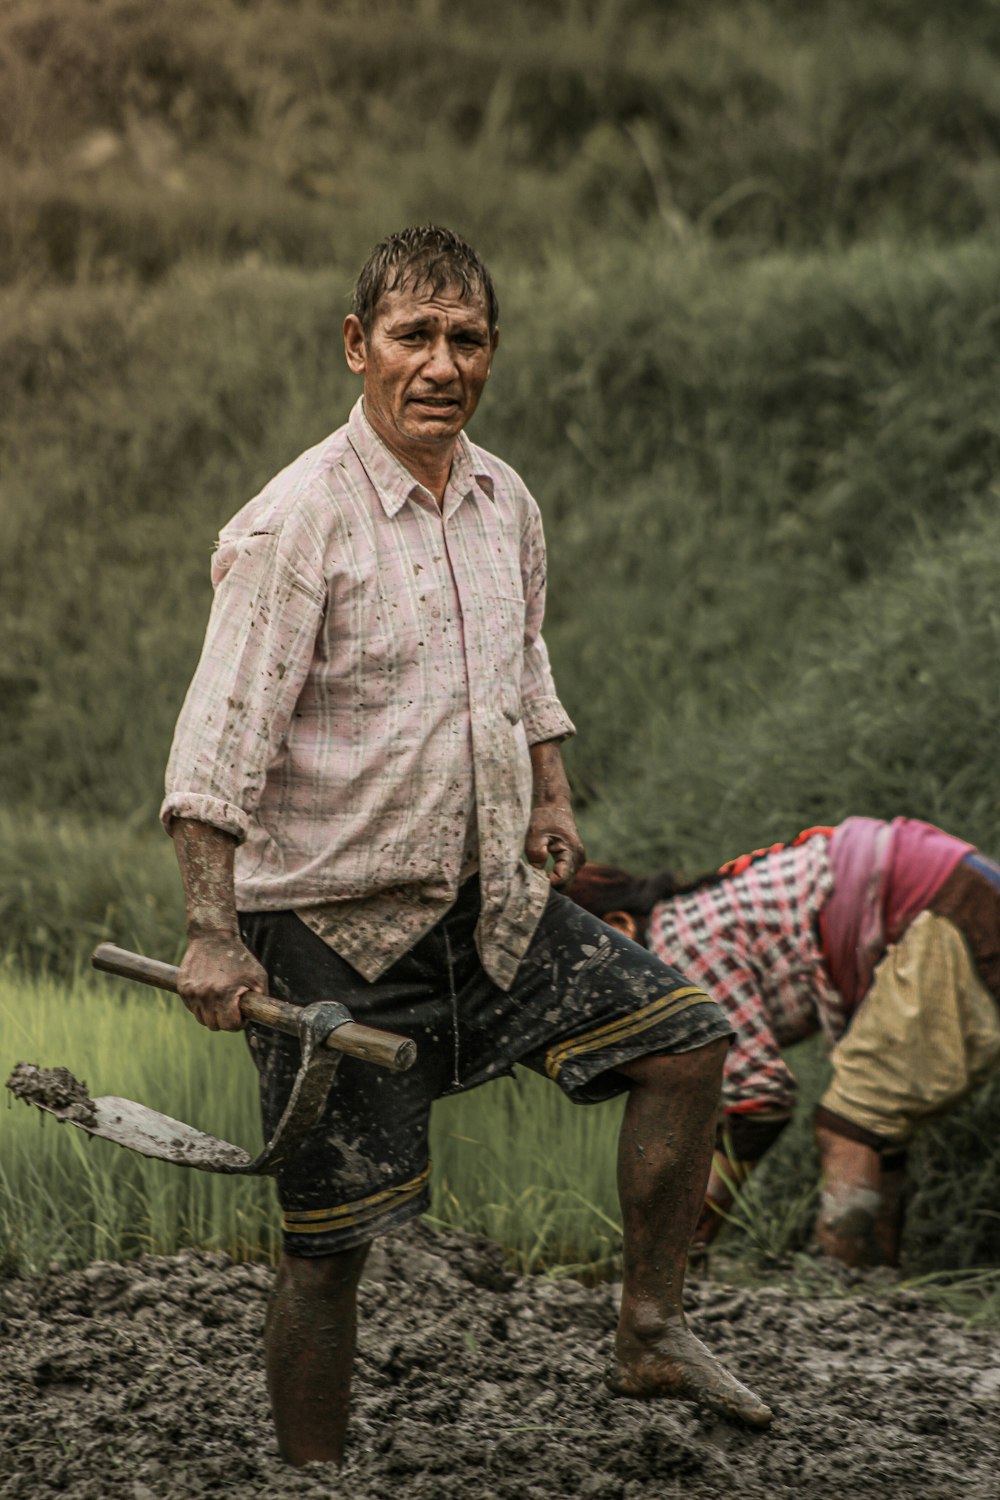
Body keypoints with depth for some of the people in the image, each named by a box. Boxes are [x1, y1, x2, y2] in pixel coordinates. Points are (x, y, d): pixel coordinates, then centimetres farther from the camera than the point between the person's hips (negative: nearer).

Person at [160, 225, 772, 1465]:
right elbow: (218, 743, -18)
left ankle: (650, 1333, 10)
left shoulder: (506, 503, 6)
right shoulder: (295, 521, -16)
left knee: (683, 1035, -2)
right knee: (330, 1234, -2)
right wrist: (212, 935, -23)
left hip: (492, 899, 7)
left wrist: (551, 798, 14)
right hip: (330, 921, -6)